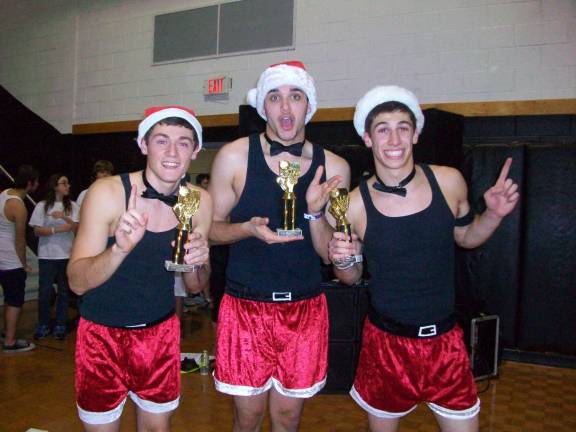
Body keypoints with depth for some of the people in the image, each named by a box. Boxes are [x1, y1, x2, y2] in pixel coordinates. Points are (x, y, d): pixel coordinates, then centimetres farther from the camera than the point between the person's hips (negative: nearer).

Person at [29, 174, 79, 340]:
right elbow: (37, 231, -6)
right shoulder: (42, 206, -1)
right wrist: (57, 229, -17)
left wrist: (64, 217, -22)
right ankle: (43, 325, 19)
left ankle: (60, 326, 19)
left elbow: (76, 227, -6)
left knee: (63, 291, 8)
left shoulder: (72, 206, 3)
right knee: (44, 291, 4)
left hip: (67, 255, 1)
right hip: (47, 256, -1)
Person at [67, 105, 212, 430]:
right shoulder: (107, 192, -18)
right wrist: (120, 249, -39)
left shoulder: (200, 201, -8)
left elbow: (194, 286, 0)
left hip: (161, 331, 3)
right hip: (103, 332, -2)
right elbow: (77, 282, -20)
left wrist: (197, 262, -22)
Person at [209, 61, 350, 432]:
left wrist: (314, 211, -18)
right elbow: (211, 229, 0)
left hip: (305, 309, 2)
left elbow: (330, 253, 0)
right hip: (246, 306, -1)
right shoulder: (234, 156, -7)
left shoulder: (333, 167, -2)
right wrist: (249, 228, -20)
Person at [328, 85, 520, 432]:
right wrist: (343, 261, -19)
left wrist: (494, 214, -7)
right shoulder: (354, 205, -12)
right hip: (387, 341, -1)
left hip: (445, 339, 2)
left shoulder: (449, 182, -8)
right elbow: (352, 277, 2)